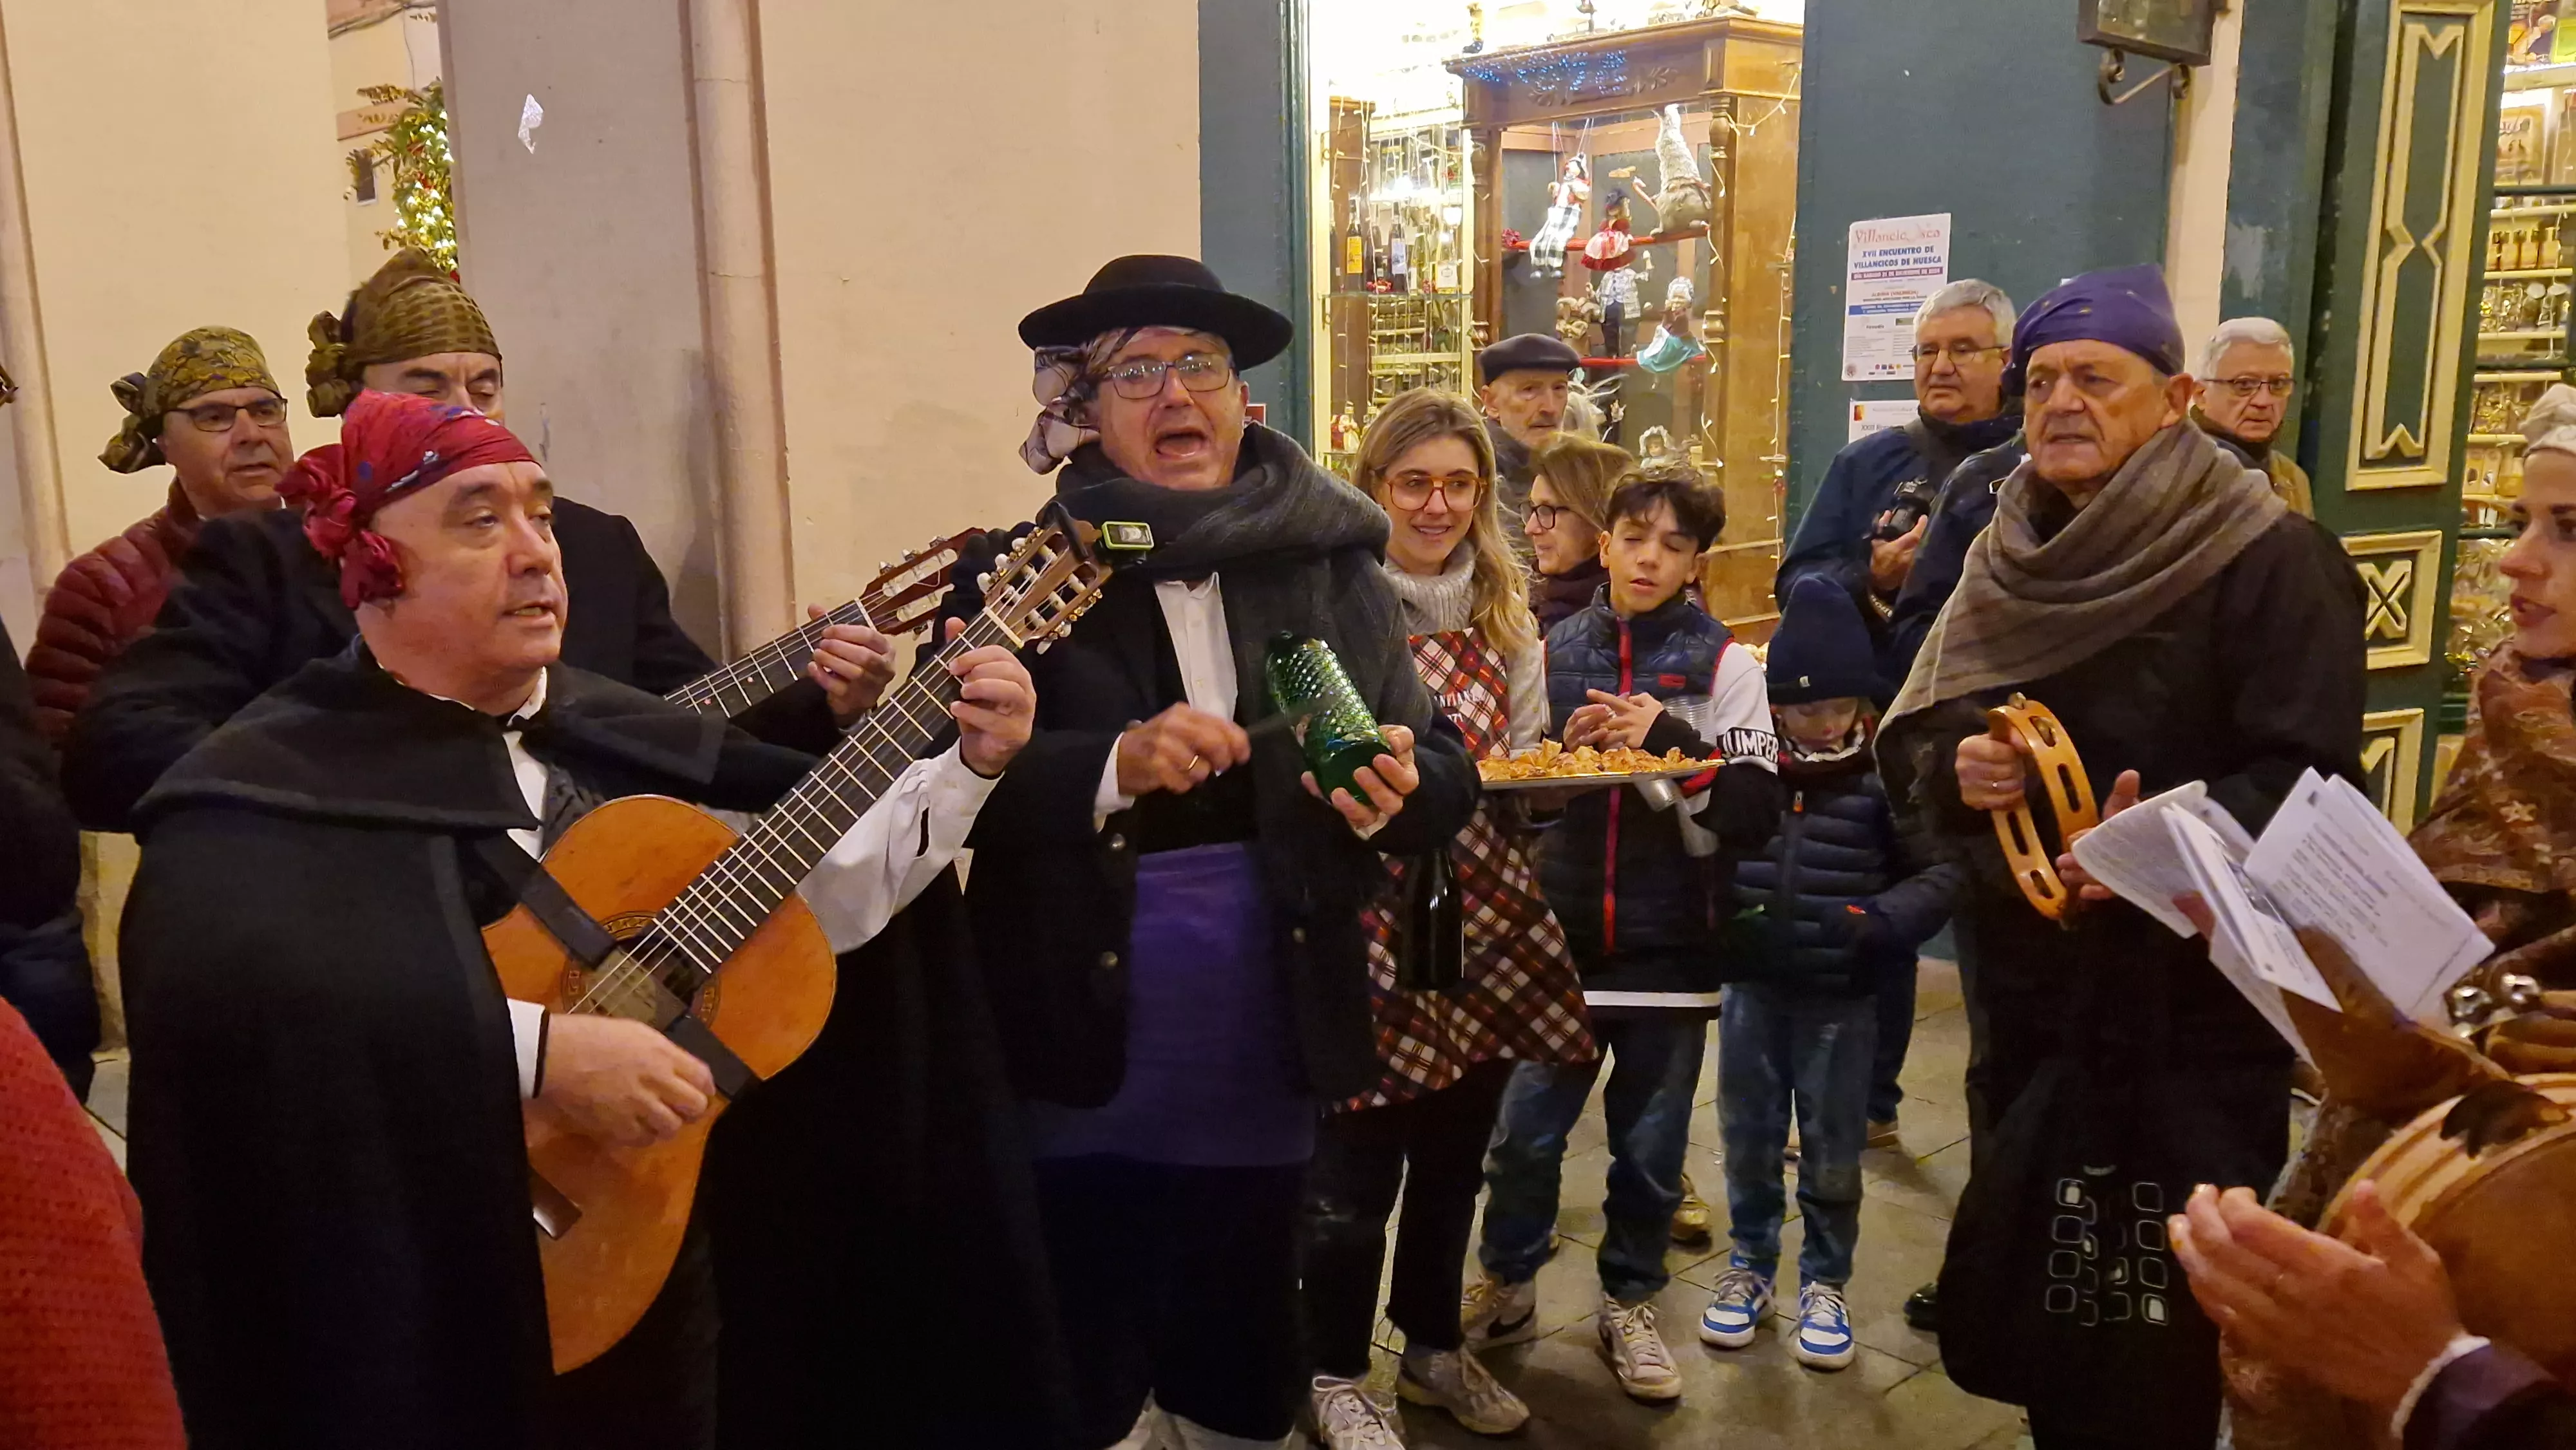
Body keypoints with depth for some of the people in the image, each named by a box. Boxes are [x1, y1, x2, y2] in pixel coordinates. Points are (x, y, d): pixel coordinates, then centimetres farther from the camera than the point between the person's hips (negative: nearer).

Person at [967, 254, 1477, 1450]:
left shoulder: (1335, 568, 1)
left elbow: (1447, 773, 1)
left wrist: (1399, 794, -20)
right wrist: (1115, 764, -28)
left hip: (1264, 1067, 3)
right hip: (1087, 1073, -2)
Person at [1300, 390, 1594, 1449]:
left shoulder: (1504, 617, 9)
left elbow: (1526, 770, 14)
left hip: (1486, 920, 6)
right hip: (1372, 922, -5)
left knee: (1455, 1152, 18)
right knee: (1354, 1167, 5)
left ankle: (1434, 1345, 39)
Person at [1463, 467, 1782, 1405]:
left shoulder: (1725, 665, -1)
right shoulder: (1555, 651, 4)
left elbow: (1752, 815, -8)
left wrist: (1670, 742, -20)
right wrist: (1561, 751, -8)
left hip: (1669, 942, -1)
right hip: (1560, 937, 1)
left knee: (1651, 1147, 10)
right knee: (1523, 1133, 7)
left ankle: (1629, 1305, 31)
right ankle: (1508, 1288, 29)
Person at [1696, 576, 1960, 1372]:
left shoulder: (1885, 779, -10)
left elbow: (1940, 874, -9)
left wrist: (1872, 924, -21)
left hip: (1842, 1000, -2)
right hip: (1752, 988, 2)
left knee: (1831, 1154, 11)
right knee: (1748, 1141, 14)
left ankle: (1824, 1284, 30)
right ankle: (1750, 1266, 34)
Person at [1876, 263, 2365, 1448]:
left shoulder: (2268, 559, -11)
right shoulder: (2009, 560, 8)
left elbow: (2305, 777, -17)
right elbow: (1908, 740, 10)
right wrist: (1953, 771, -13)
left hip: (2190, 1006, -6)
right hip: (2025, 986, 6)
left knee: (2159, 1342, 2)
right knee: (2020, 1295, 17)